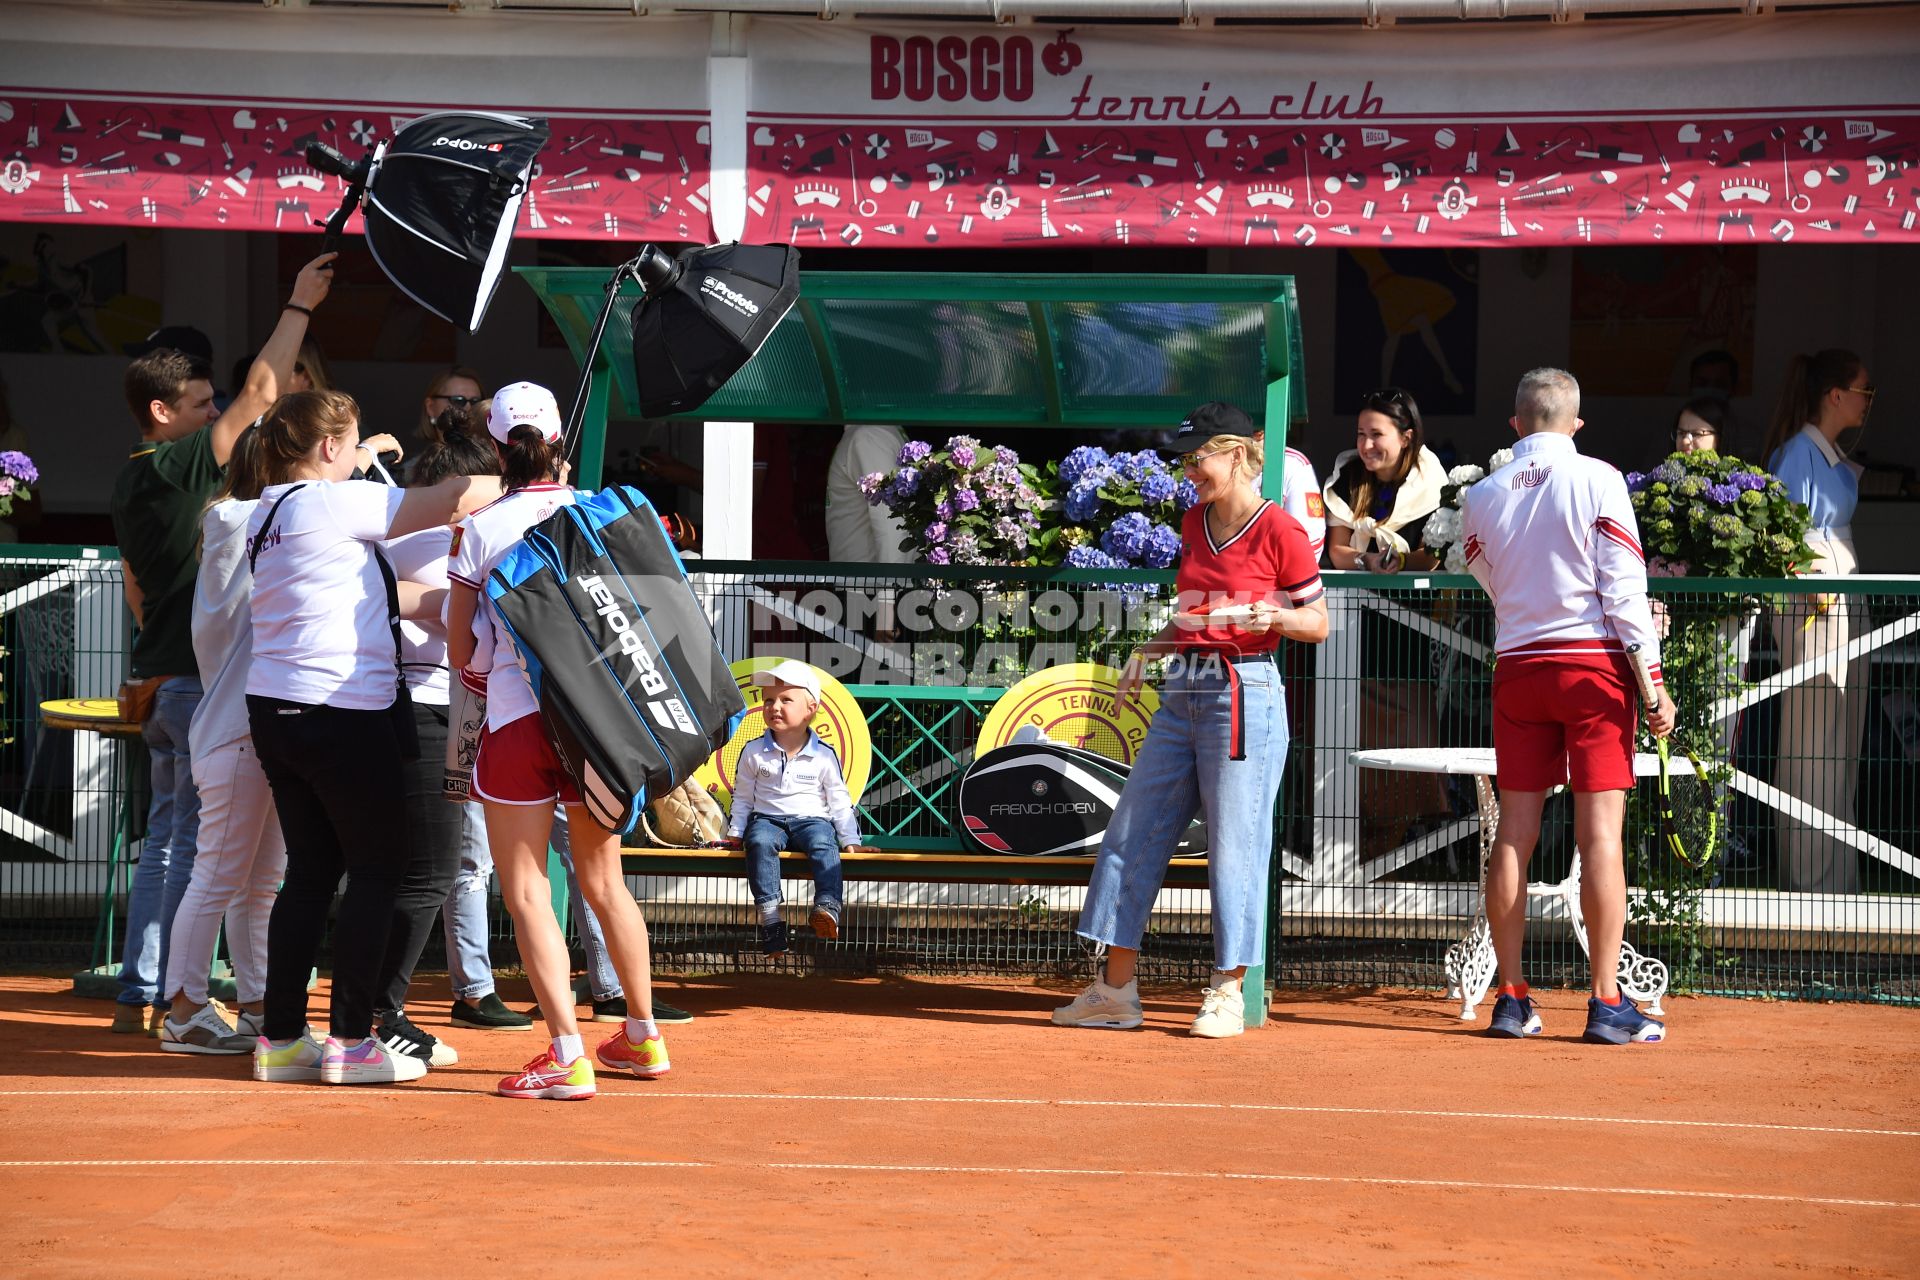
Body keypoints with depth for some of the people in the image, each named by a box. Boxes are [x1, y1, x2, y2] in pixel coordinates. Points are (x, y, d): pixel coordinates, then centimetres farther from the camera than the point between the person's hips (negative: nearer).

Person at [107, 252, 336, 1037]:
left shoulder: (132, 481, 14)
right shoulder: (180, 466, -13)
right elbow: (262, 391, -15)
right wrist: (300, 307, -7)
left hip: (161, 673, 9)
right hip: (201, 679, -9)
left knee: (166, 839, 12)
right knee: (196, 845, -5)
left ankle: (139, 994, 14)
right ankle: (178, 1000, -4)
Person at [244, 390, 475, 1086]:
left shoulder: (267, 513, 15)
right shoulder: (333, 502, -11)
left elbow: (380, 595, 18)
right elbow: (450, 500, -11)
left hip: (274, 712, 9)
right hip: (342, 715, -9)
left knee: (310, 872, 12)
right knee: (377, 872, 1)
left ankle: (282, 1038, 12)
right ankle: (350, 1040, 1)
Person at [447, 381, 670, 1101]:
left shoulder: (476, 530, -4)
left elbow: (462, 652, 0)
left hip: (517, 719, -4)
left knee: (526, 893, 0)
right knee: (604, 883, 18)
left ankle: (568, 1056, -8)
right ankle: (643, 1037, 27)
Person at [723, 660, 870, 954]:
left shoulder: (824, 756, 4)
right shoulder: (754, 752, 7)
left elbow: (839, 802, 8)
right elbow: (743, 797, 14)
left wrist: (850, 840, 2)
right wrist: (735, 832, 6)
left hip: (812, 819, -1)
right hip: (767, 819, 1)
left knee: (823, 843, -34)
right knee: (760, 842, -33)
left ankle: (828, 906, -50)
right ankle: (769, 915, -39)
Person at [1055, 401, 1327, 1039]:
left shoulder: (1279, 531, -7)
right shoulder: (1194, 522, 13)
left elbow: (1318, 622, -3)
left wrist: (1271, 615, -21)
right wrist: (1150, 649, 12)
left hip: (1243, 695, -8)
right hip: (1181, 692, 8)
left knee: (1234, 845, -3)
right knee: (1132, 836, 6)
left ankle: (1228, 992, 8)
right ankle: (1116, 991, 13)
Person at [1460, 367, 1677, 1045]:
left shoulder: (1481, 497, 7)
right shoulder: (1597, 479, -3)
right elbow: (1624, 585, -8)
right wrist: (1652, 676, -6)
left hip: (1517, 664, 4)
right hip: (1593, 661, -3)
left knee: (1514, 834, 5)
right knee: (1600, 833, -4)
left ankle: (1512, 1000, 7)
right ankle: (1607, 1004, -6)